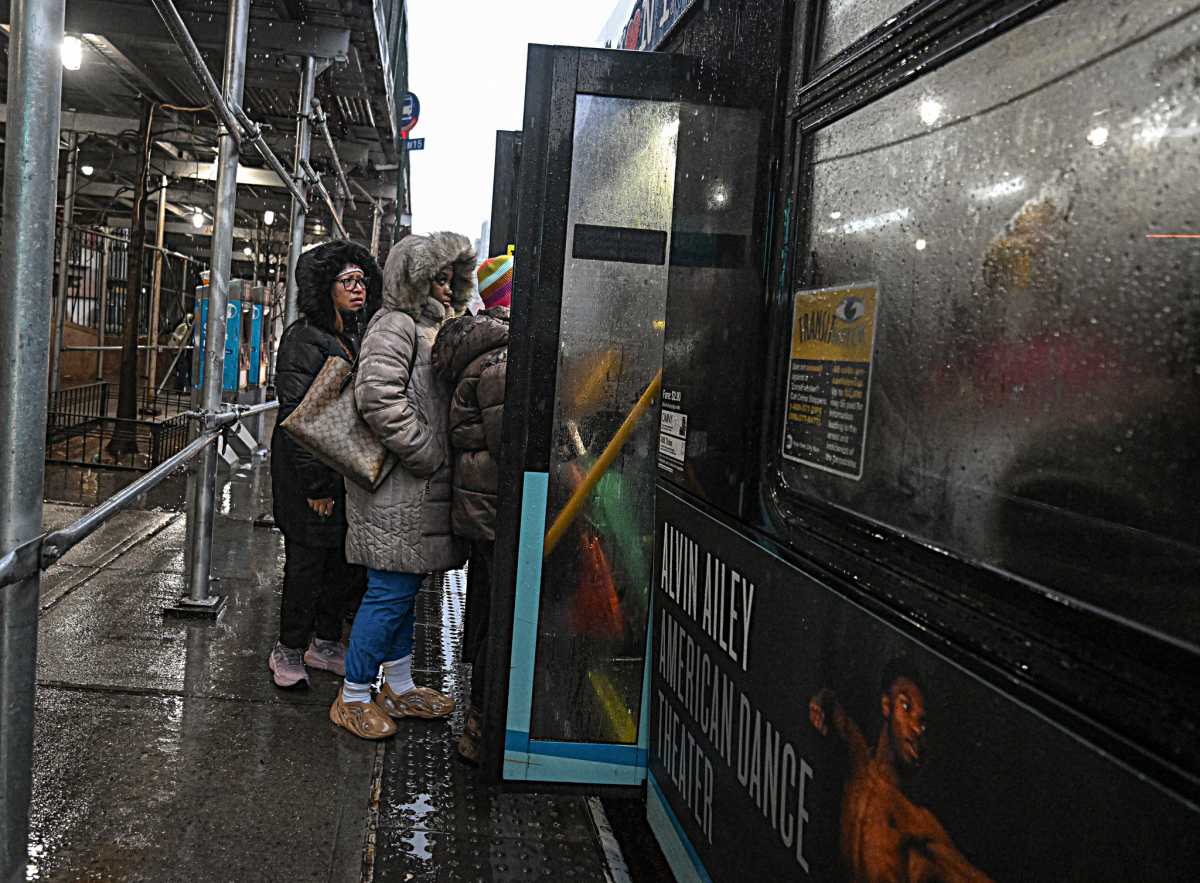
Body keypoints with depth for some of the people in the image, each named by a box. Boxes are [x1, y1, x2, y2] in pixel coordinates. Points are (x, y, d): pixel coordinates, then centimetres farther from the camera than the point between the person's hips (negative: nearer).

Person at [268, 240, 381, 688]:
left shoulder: (356, 337, 14)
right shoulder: (304, 338, -12)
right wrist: (315, 483, -19)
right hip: (311, 470, -8)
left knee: (348, 560, 13)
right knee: (306, 560, 2)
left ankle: (325, 642, 30)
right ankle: (288, 651, 19)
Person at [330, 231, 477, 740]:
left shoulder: (433, 325, 20)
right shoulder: (396, 325, -11)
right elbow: (378, 396, -26)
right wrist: (426, 455, -21)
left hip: (421, 488, 10)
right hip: (397, 488, -10)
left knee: (402, 589, 16)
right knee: (390, 591, -4)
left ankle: (399, 688, 28)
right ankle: (352, 698, 9)